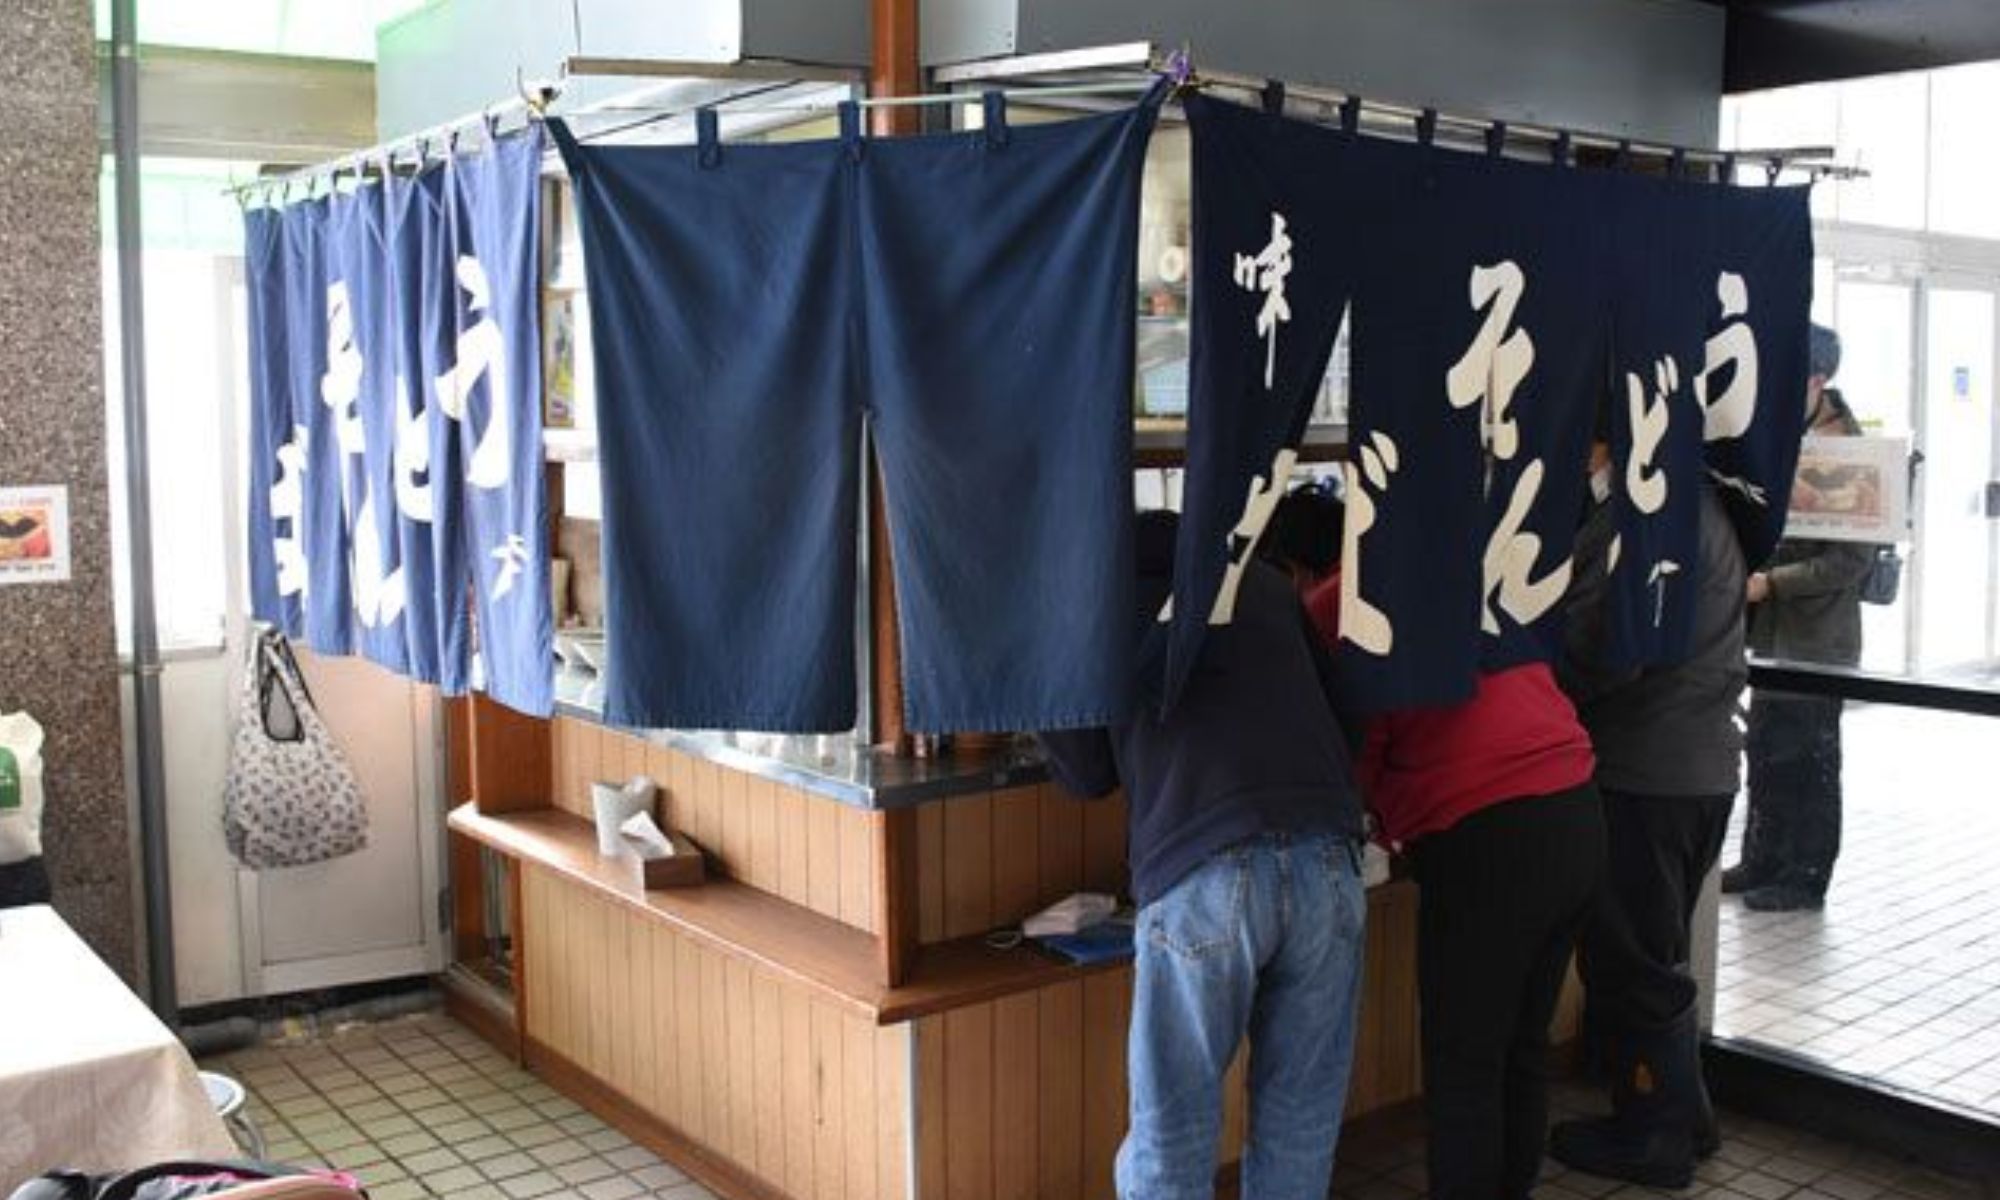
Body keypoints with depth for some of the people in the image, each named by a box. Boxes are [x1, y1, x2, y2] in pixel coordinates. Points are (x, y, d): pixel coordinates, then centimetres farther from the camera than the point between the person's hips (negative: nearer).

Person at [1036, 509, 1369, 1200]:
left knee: (1170, 1137, 8)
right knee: (1300, 1128, 14)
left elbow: (1087, 774, 18)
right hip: (1326, 863, 4)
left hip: (1200, 877, -3)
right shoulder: (1264, 583, 21)